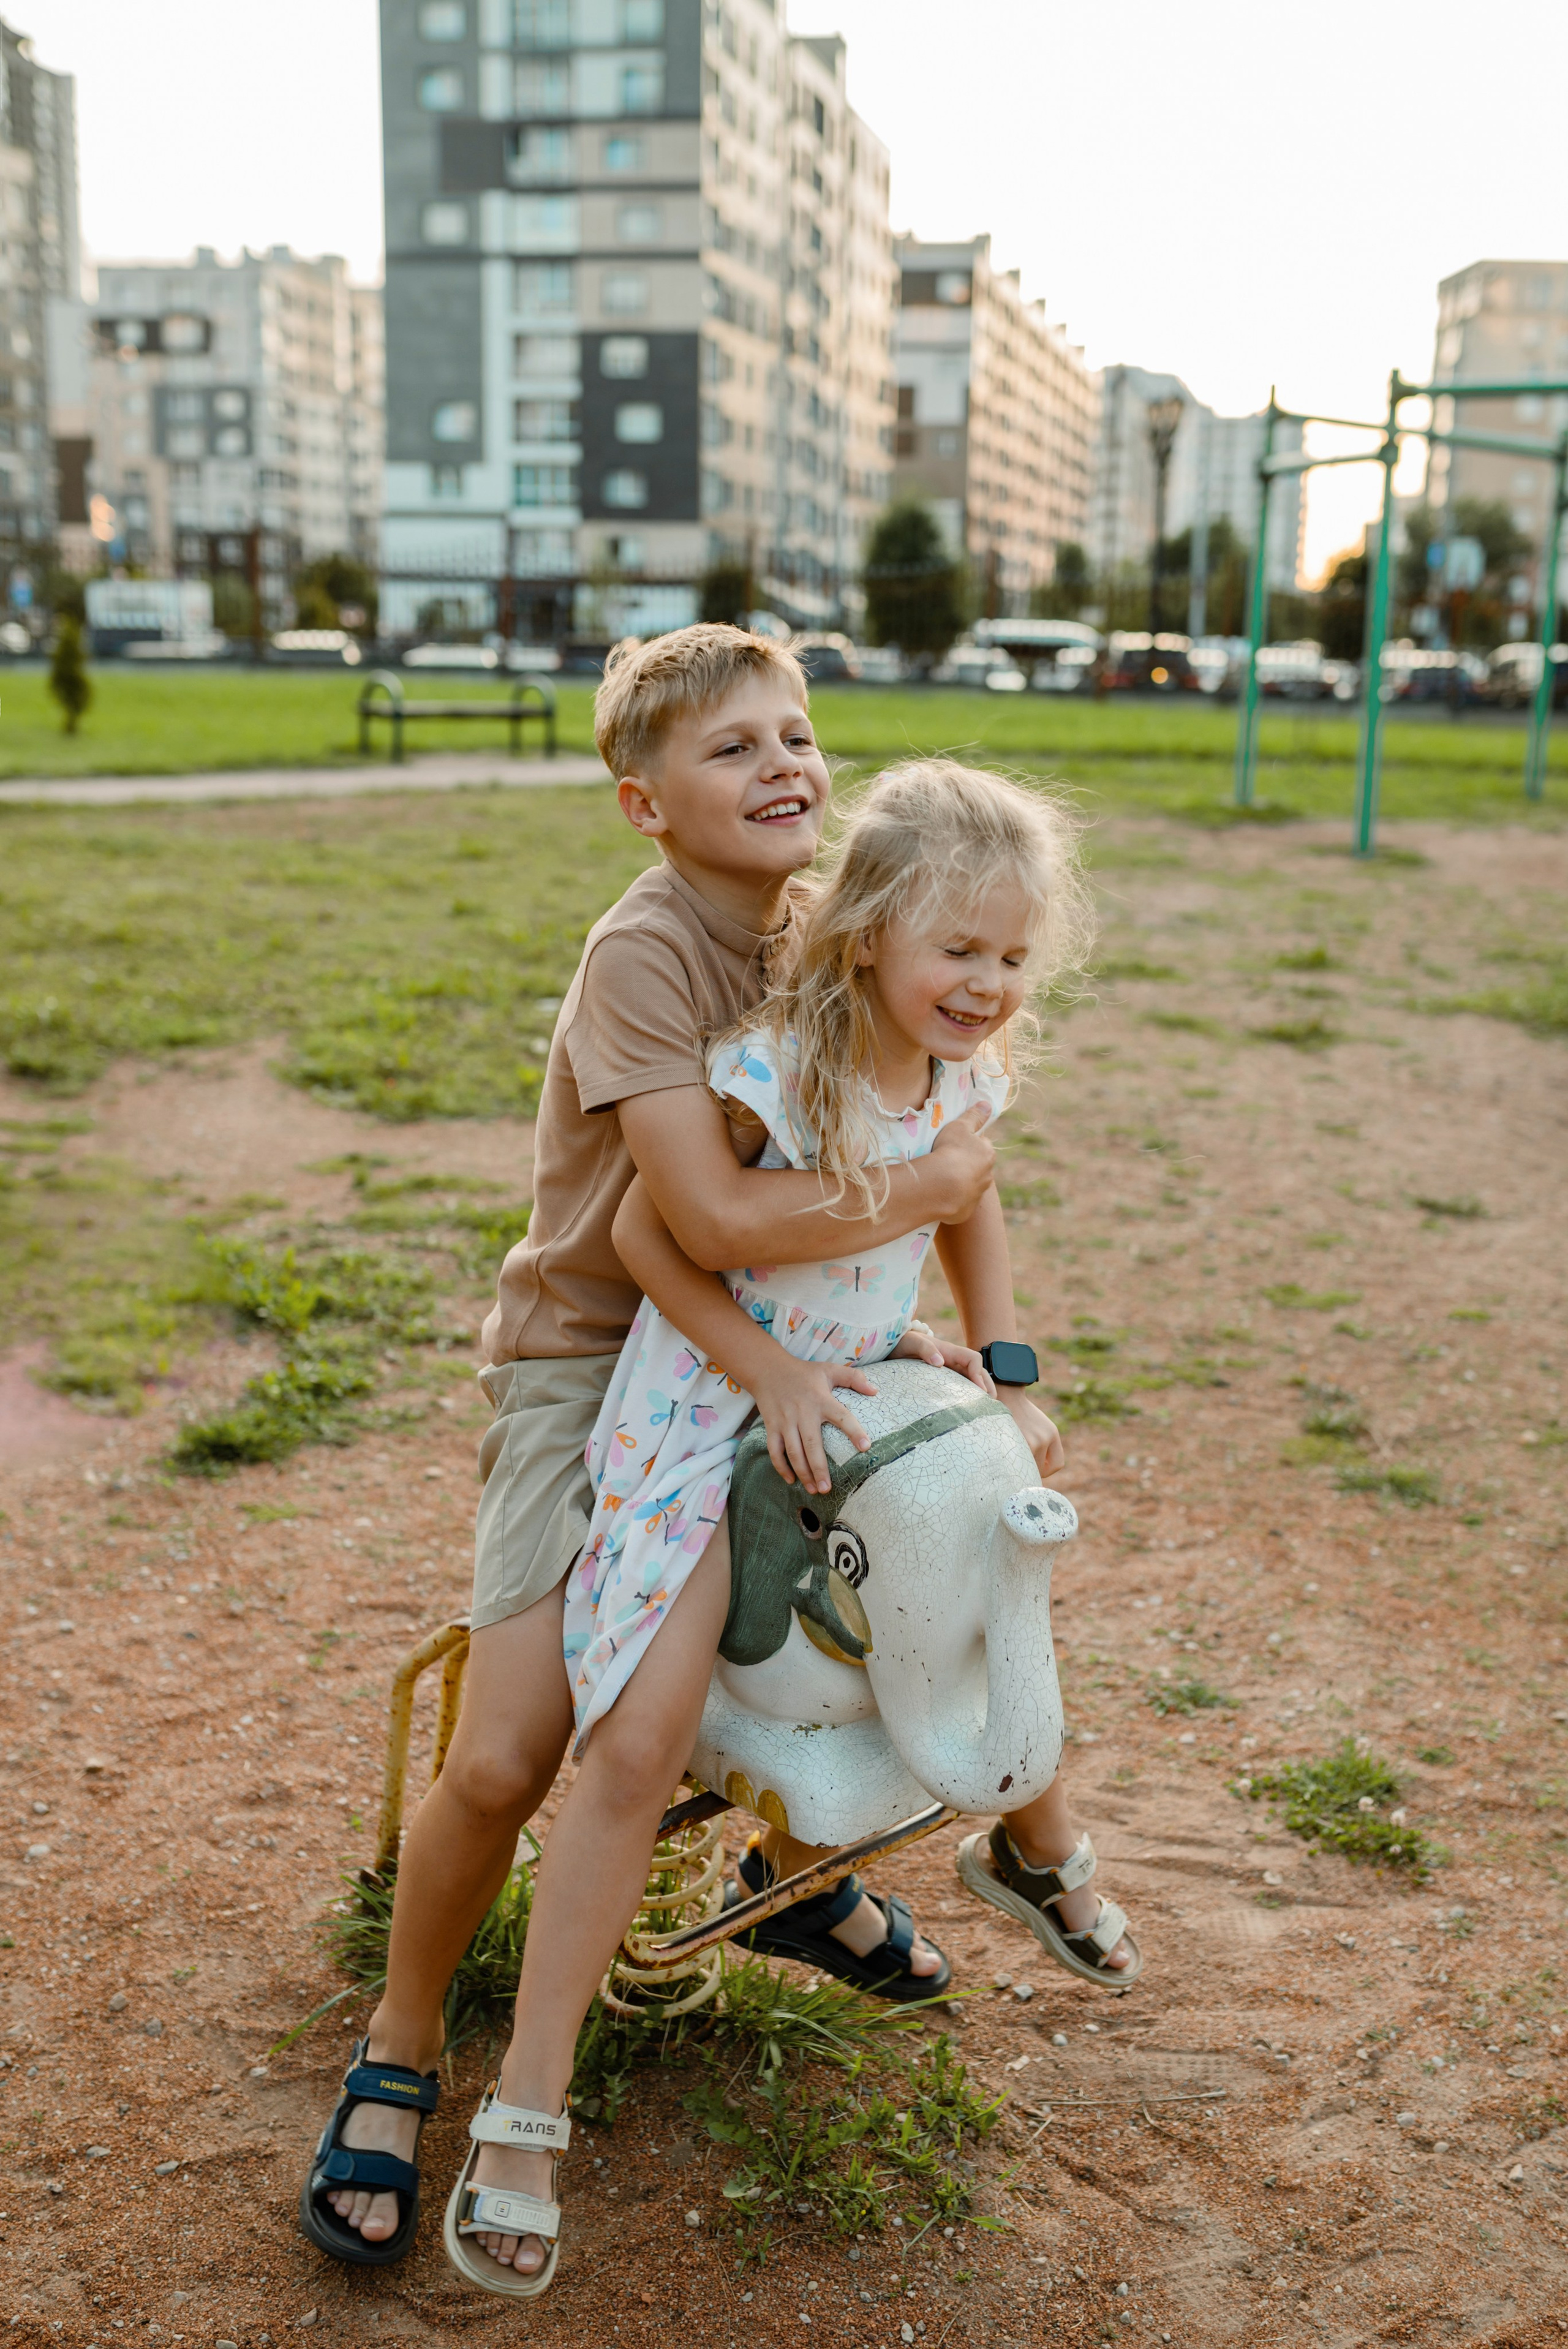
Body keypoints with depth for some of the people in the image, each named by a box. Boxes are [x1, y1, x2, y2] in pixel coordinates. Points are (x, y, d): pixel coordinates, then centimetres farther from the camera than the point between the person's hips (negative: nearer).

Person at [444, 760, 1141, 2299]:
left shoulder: (970, 1074, -3)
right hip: (707, 1408, -7)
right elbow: (646, 1234, -17)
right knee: (641, 1740, -15)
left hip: (861, 1394, 7)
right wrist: (771, 1373, -20)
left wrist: (1004, 1372, 7)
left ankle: (1039, 1851, 52)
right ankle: (524, 2114, -5)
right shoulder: (770, 1069, -24)